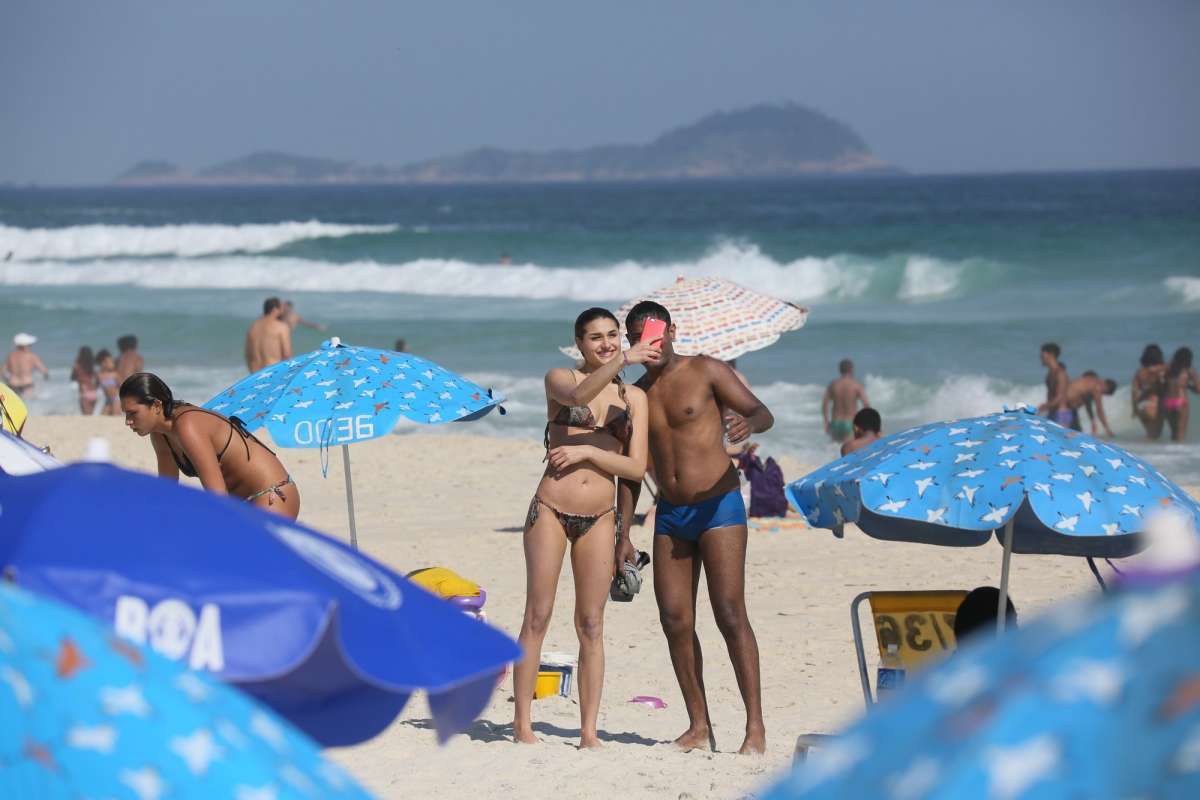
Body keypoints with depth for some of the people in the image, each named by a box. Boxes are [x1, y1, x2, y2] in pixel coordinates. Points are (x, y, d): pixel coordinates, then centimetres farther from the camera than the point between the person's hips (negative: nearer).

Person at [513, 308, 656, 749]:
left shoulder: (634, 397, 10)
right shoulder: (558, 379, 4)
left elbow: (636, 468, 1)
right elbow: (578, 395, -21)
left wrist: (587, 452, -9)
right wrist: (622, 362, -27)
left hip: (600, 518, 2)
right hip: (551, 510, -2)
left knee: (591, 625, 2)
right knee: (537, 616, -3)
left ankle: (588, 731, 4)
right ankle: (522, 724, 0)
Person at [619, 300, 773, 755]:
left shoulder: (704, 371, -2)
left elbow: (763, 413, -6)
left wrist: (748, 423, -31)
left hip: (718, 505, -6)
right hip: (670, 513, 6)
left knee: (730, 614, -13)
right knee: (674, 620, 0)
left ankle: (756, 726, -14)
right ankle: (699, 725, 7)